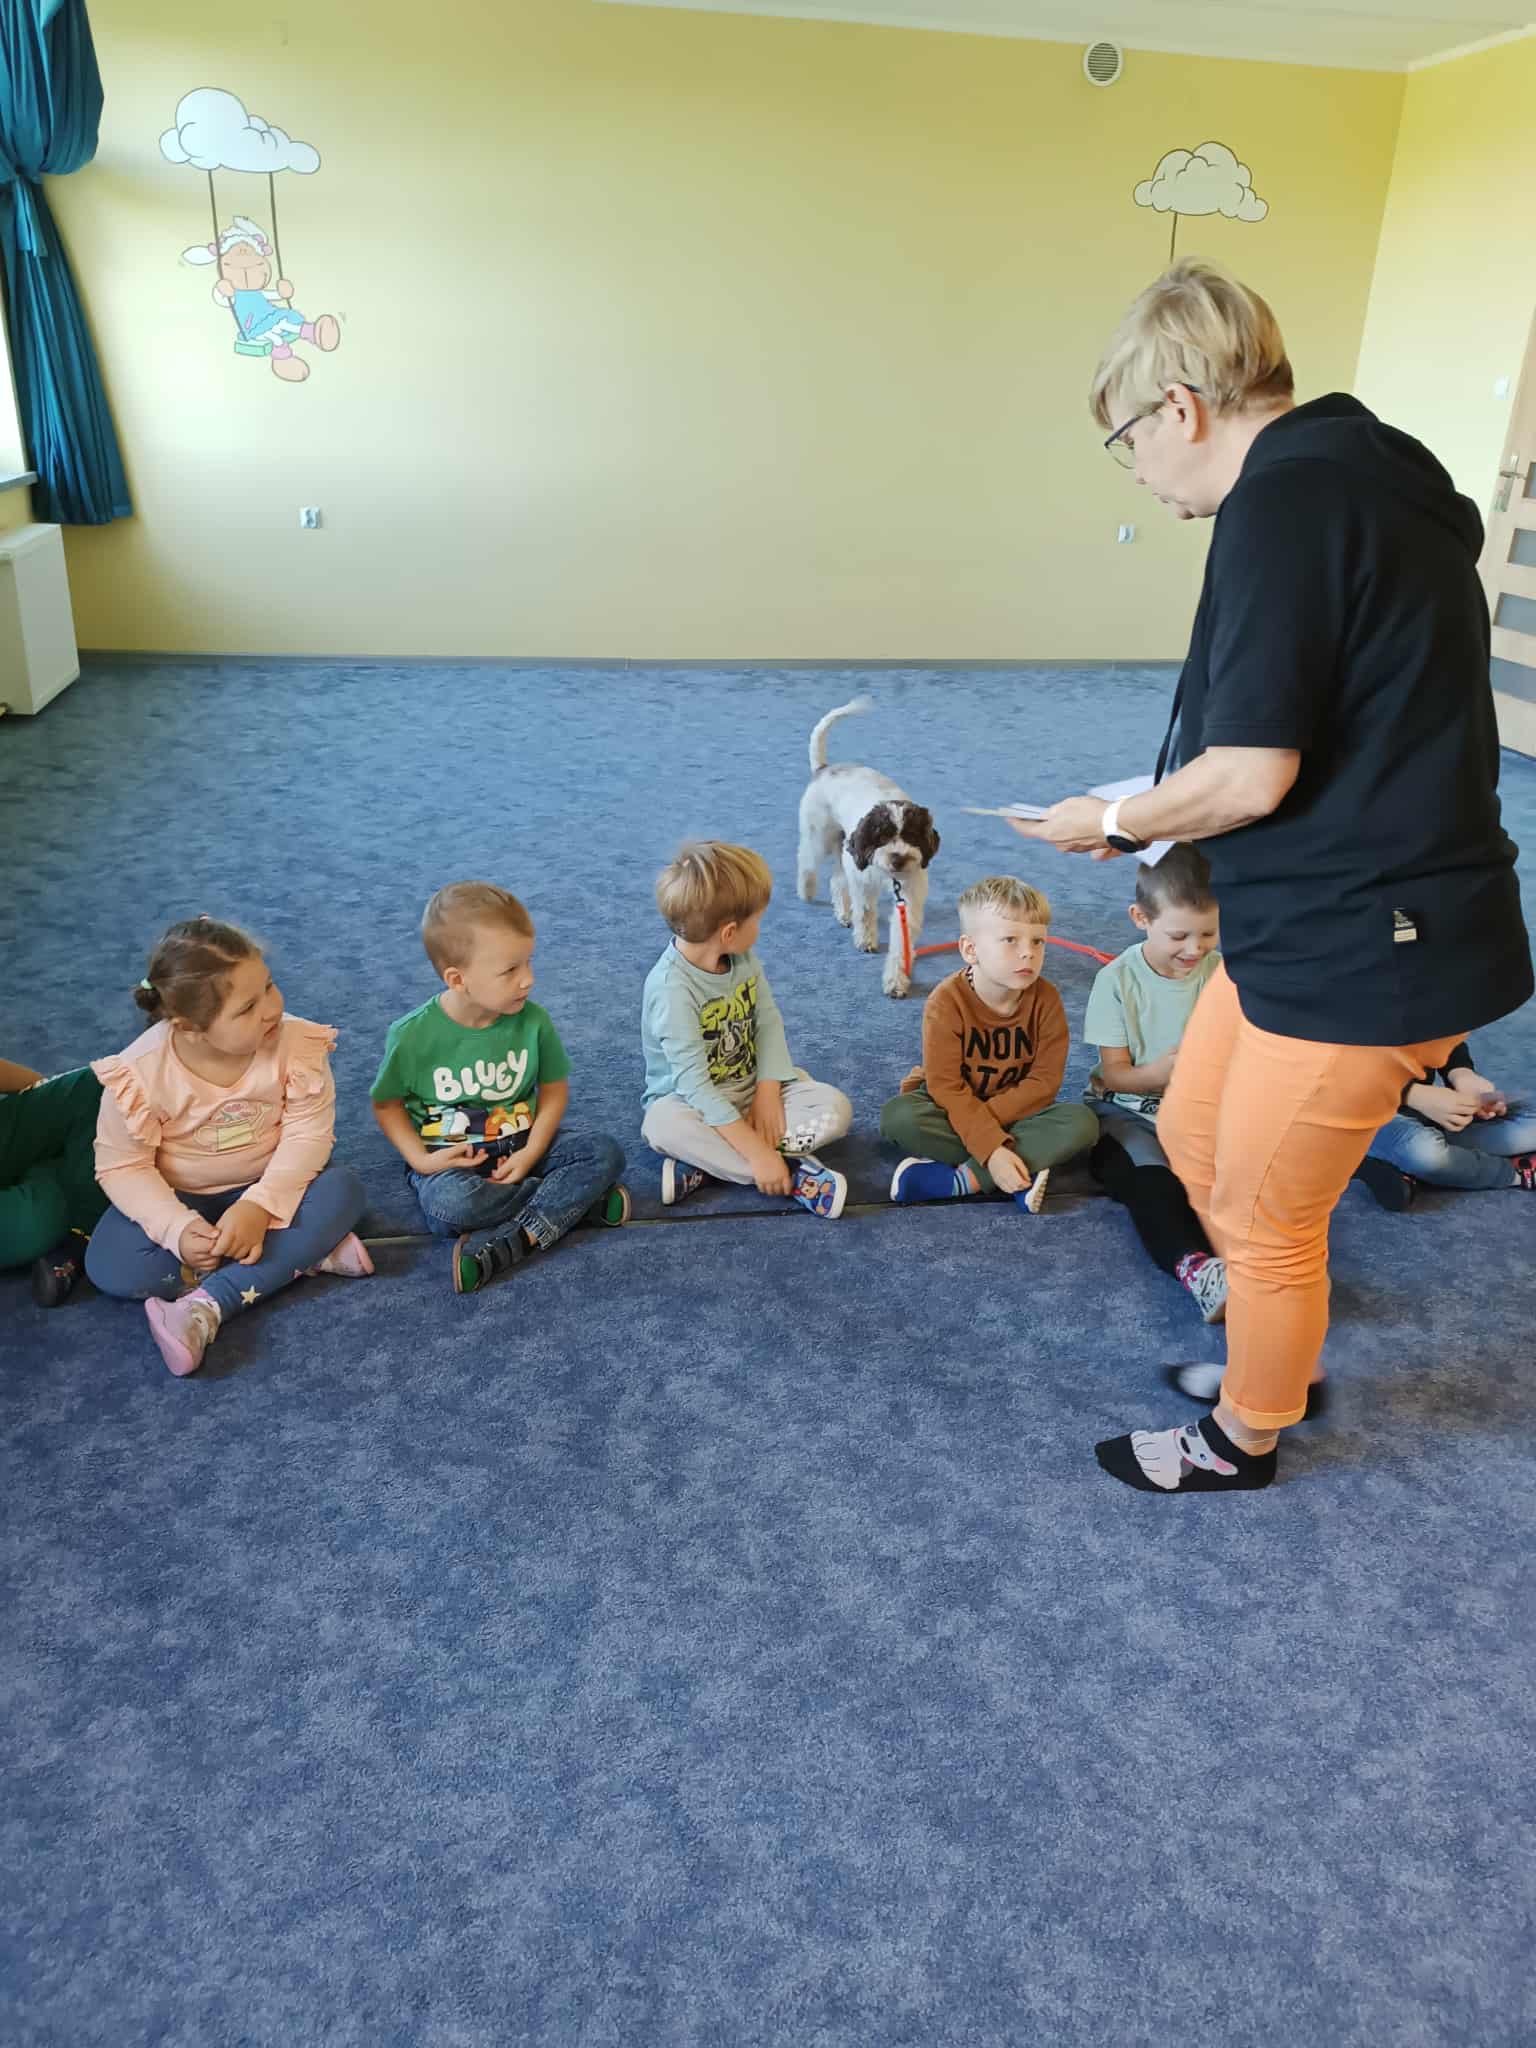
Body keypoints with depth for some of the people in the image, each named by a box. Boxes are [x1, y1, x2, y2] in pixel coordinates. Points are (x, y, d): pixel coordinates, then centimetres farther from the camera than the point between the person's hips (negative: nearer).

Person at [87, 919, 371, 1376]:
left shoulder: (296, 1043, -24)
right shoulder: (141, 1071, -25)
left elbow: (308, 1134, -20)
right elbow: (122, 1166, -17)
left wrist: (261, 1206, -33)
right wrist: (178, 1229, -30)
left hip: (268, 1189, 0)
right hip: (179, 1198, 0)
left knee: (343, 1191, -27)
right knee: (110, 1267, -25)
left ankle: (208, 1306, -30)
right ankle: (306, 1255, -22)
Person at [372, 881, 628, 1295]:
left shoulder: (532, 1021, -11)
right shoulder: (412, 1035, -16)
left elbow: (554, 1088, 1)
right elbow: (386, 1103, -1)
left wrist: (530, 1154, -13)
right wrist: (421, 1159, -16)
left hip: (518, 1147, 3)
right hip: (451, 1160, -3)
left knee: (605, 1152, -19)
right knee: (451, 1204, -37)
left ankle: (503, 1247, -29)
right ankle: (582, 1199, -19)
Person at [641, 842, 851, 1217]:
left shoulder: (744, 957, -6)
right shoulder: (671, 986, -27)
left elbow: (769, 1022, 0)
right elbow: (694, 1083, -31)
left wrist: (768, 1092, -16)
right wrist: (757, 1151, -35)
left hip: (753, 1086, 6)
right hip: (693, 1099, -6)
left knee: (835, 1107, -16)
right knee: (664, 1126, -38)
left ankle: (709, 1165, -23)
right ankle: (795, 1175, -33)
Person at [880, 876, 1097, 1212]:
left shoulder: (1045, 999, -15)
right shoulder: (946, 1002, -22)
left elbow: (1044, 1080, -15)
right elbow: (947, 1087, -24)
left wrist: (979, 1120, -25)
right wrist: (992, 1149, -35)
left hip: (1014, 1110, 2)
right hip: (952, 1106, -2)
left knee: (1081, 1122, -25)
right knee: (897, 1115, -33)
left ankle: (966, 1179, -29)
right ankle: (1023, 1175, -28)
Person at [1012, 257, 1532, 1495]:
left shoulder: (1286, 498, -19)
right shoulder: (1360, 474, 12)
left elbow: (1250, 777, -23)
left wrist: (1114, 822, -4)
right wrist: (1162, 813, 11)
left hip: (1364, 947, -9)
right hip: (1326, 917, 9)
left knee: (1264, 1217, 10)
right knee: (1192, 1130, 22)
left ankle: (1244, 1441, 34)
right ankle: (1285, 1350, 44)